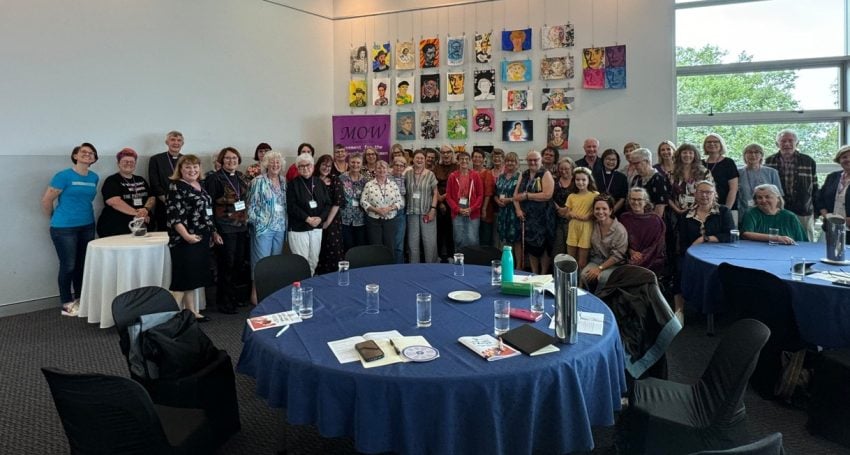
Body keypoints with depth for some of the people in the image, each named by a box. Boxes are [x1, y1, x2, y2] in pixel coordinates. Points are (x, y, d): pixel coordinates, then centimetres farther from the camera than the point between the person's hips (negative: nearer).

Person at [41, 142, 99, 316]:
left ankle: (80, 300, 25)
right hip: (64, 228, -5)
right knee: (68, 266, 1)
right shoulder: (63, 176, -12)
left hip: (87, 227, 6)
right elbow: (46, 200, -6)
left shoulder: (94, 178, 6)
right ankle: (67, 304, 13)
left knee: (83, 265, 12)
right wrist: (56, 219, 7)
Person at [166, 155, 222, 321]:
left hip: (202, 239, 8)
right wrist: (186, 235, -27)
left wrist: (214, 233, 22)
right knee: (182, 278, -7)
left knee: (195, 277, 13)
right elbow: (174, 216, -19)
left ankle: (193, 312, 21)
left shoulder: (200, 186, 15)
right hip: (185, 241, -8)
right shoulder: (176, 187, -10)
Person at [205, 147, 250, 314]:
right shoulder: (215, 178, -8)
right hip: (225, 227, -6)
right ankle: (223, 301, 10)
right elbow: (209, 204, -10)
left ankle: (233, 296, 26)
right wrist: (213, 229, -14)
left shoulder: (241, 178, 12)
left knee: (239, 263, 11)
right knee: (227, 264, -2)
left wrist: (247, 218, 12)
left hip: (241, 226, 6)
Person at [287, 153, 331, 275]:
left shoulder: (320, 183, 10)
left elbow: (328, 203, 7)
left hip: (317, 227, 4)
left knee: (314, 261, 9)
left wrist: (320, 218, -10)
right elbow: (291, 206, -11)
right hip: (298, 228, -4)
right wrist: (307, 219, -17)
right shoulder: (293, 184, -2)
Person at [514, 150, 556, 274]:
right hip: (527, 216, 5)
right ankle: (534, 275, 21)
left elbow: (547, 195, -19)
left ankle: (543, 276, 15)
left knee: (543, 245, 2)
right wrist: (518, 209, -9)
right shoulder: (523, 175, 12)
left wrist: (527, 196, -13)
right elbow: (516, 195, 8)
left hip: (543, 217, -5)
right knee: (531, 245, 9)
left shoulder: (546, 174, -5)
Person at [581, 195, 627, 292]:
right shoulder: (593, 225, -1)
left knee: (603, 277, -33)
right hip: (596, 260, 4)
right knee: (584, 275, -26)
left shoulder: (620, 230, -15)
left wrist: (600, 268, -18)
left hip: (614, 264, -4)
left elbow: (617, 256, -15)